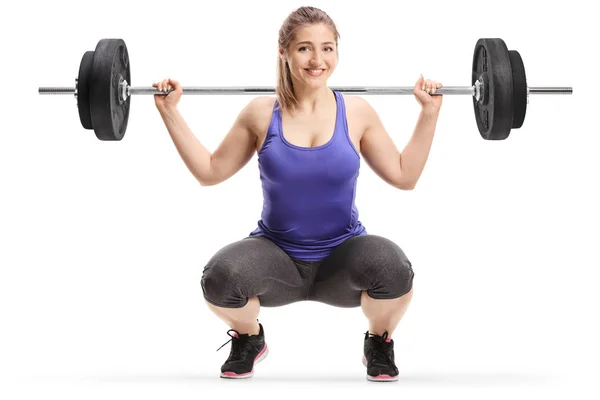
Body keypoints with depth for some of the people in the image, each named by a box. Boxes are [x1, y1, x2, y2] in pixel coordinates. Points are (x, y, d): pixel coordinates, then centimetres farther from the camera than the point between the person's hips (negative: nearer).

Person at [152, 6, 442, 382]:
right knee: (220, 277, -33)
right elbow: (209, 171, 6)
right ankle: (248, 338, 5)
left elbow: (405, 176, 3)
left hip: (341, 258, 0)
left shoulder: (356, 112, -3)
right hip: (277, 257, 0)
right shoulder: (261, 113, -4)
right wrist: (171, 113, 0)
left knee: (393, 269, -34)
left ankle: (379, 344, 2)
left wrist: (430, 113, -3)